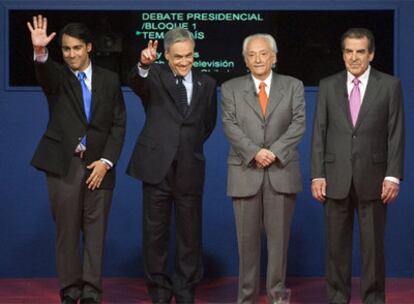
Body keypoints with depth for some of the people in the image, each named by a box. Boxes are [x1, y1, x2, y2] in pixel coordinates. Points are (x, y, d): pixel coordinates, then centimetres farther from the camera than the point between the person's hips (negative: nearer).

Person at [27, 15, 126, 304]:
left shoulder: (109, 80, 7)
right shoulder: (56, 76, 2)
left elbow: (119, 125, 5)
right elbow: (45, 72, -23)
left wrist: (106, 161, -6)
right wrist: (40, 51, -46)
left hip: (99, 166, 1)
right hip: (63, 165, -1)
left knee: (95, 231, 2)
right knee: (67, 231, 2)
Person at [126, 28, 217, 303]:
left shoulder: (207, 84, 8)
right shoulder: (154, 76, -2)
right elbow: (136, 82, -26)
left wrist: (190, 146, 13)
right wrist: (144, 66, -47)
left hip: (190, 170, 2)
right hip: (157, 167, -2)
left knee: (190, 234, 8)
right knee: (155, 233, 6)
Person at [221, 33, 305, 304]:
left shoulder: (293, 86, 8)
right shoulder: (231, 88, 8)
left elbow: (298, 124, -1)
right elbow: (230, 126, -3)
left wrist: (274, 152, -14)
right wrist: (255, 152, -17)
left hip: (282, 171, 0)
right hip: (245, 173, 0)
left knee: (279, 237, 2)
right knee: (247, 238, 3)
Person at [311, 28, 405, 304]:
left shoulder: (390, 85, 1)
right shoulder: (328, 86, 6)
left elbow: (396, 134, -1)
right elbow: (319, 133, 5)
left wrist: (393, 176, -8)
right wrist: (317, 175, -2)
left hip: (372, 177, -2)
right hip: (336, 177, 2)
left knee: (373, 244, 4)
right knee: (337, 243, 6)